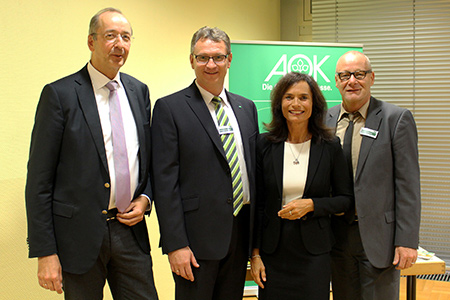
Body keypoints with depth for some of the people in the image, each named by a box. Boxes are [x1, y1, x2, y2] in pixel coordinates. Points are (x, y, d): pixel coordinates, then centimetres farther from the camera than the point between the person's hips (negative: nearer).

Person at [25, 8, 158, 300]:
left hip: (130, 229, 4)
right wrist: (45, 253, -12)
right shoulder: (60, 94, -7)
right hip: (81, 234, -4)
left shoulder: (139, 91, 8)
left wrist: (145, 198, -1)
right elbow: (39, 179, -9)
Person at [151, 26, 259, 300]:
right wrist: (175, 244, -15)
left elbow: (256, 169, 14)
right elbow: (165, 182, -10)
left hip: (241, 234, 5)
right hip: (198, 236, -5)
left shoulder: (247, 108, 11)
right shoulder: (169, 108, -6)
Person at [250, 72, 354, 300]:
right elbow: (257, 203, 2)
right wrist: (255, 254, -1)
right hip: (273, 252, 1)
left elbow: (346, 199, 4)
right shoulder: (265, 145, -1)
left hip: (314, 251, 0)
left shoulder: (330, 146, -2)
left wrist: (311, 205, -13)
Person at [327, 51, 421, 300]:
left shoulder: (397, 119, -5)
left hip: (378, 235, -3)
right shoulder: (325, 120, 6)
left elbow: (408, 185, -8)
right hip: (337, 233, 4)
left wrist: (407, 241, -12)